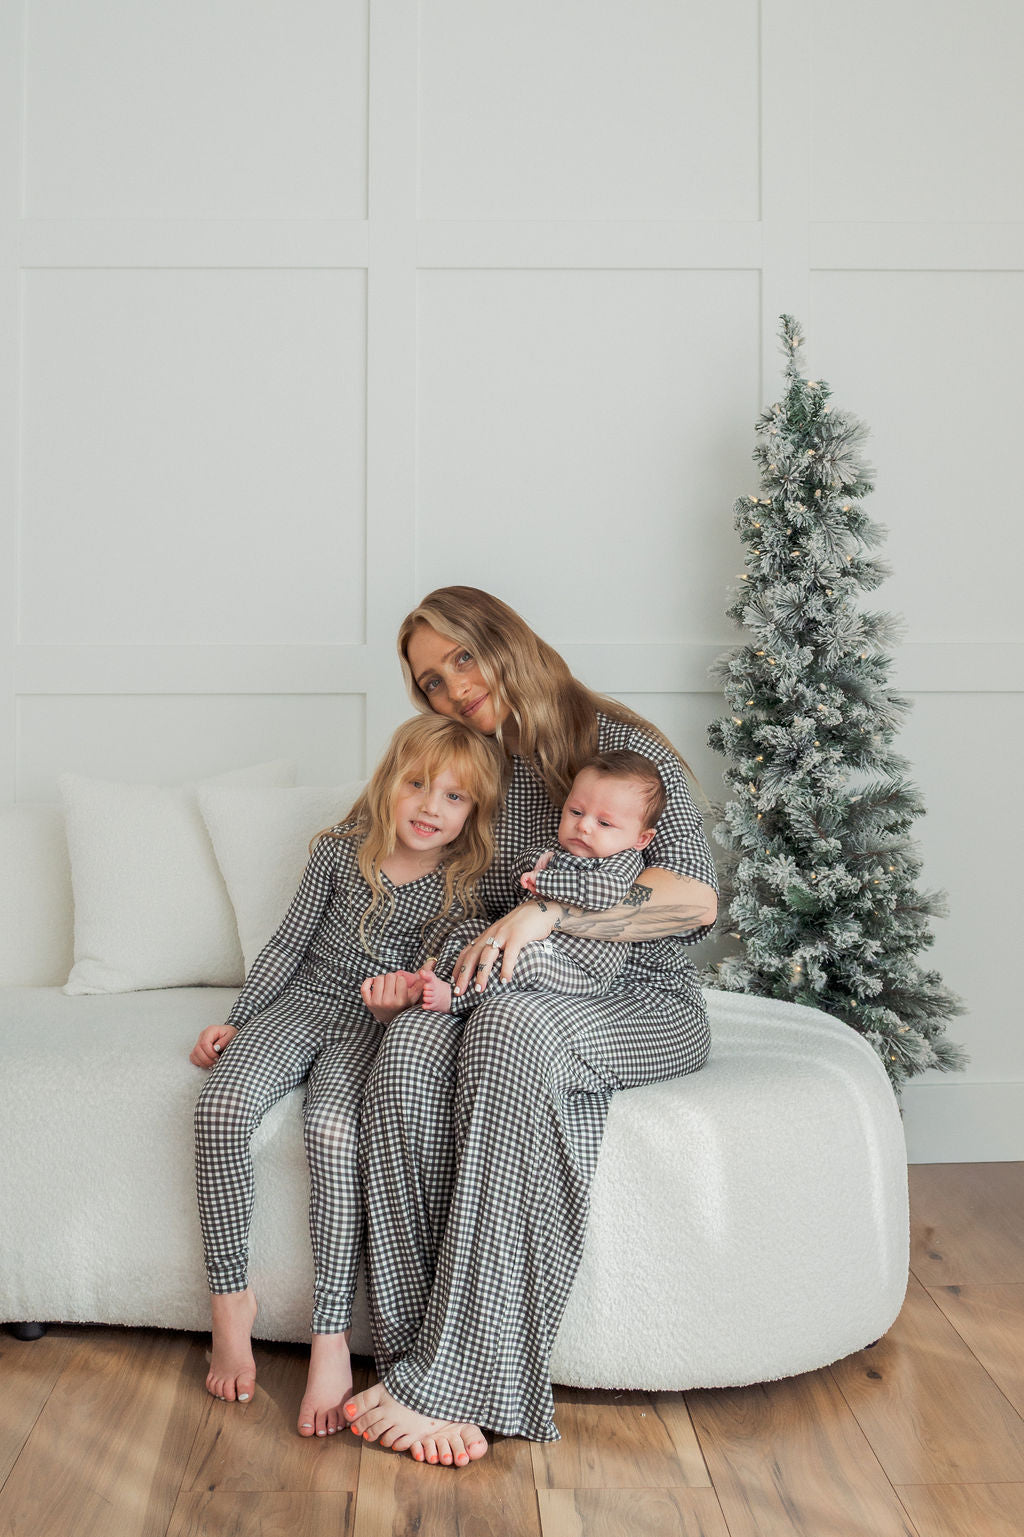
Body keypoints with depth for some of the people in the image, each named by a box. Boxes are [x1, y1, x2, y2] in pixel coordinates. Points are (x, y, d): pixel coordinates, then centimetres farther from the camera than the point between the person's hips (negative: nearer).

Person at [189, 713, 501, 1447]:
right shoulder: (342, 849, 2)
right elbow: (291, 940, 9)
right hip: (304, 1001, 3)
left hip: (381, 1024, -3)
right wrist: (237, 1019, 6)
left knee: (332, 1127, -33)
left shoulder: (465, 885, -3)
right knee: (221, 1107, -25)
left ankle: (331, 1336, -24)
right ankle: (231, 1298, -9)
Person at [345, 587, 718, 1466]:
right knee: (415, 1038, -30)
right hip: (514, 994, 5)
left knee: (513, 1024, -38)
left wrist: (547, 913, -22)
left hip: (644, 1004, -4)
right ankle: (417, 1356, -32)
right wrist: (419, 978, -2)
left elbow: (696, 896, -15)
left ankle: (456, 1383, -36)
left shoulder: (624, 748, -3)